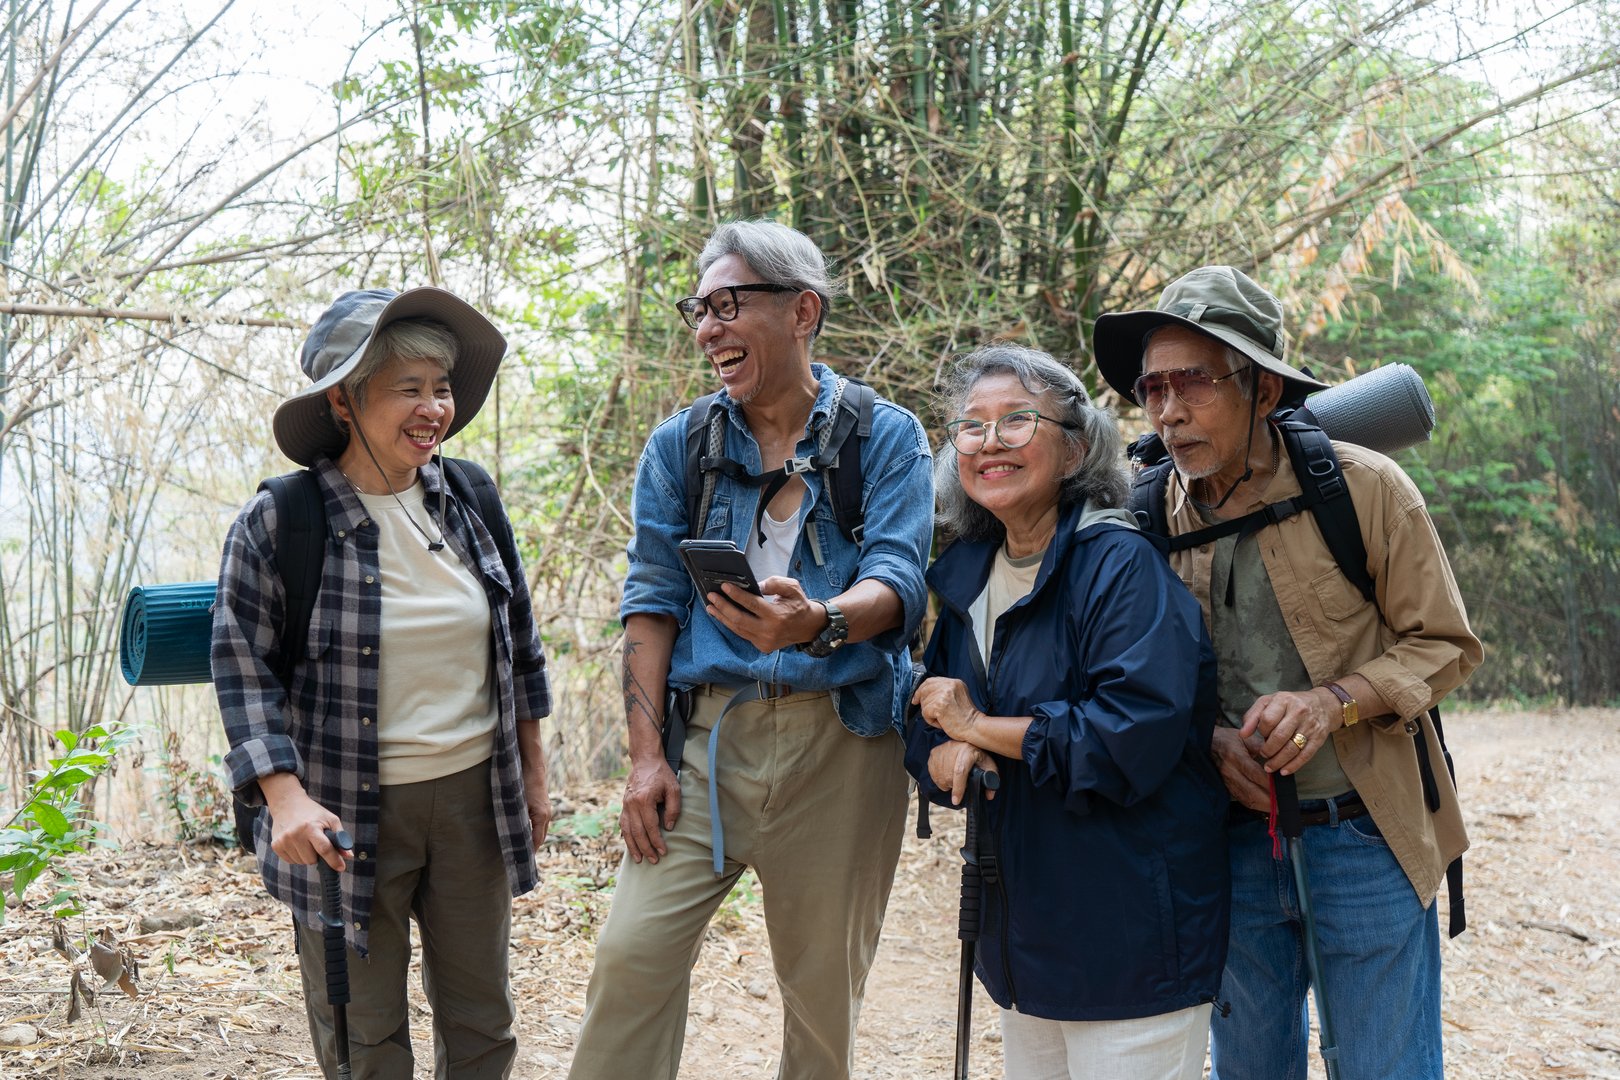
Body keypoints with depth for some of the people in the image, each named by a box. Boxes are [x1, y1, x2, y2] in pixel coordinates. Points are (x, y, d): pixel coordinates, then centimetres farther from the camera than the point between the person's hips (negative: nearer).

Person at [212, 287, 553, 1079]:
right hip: (347, 814, -4)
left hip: (474, 798, 4)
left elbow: (518, 643, 13)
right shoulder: (278, 523, -10)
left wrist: (531, 769, 15)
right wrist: (284, 796, -19)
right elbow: (241, 665, -9)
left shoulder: (471, 504, 3)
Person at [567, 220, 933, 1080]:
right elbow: (652, 598, 4)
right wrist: (645, 754, -5)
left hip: (840, 741, -1)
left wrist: (818, 622, -34)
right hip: (708, 732, 2)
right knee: (632, 953, -8)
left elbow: (899, 580, -11)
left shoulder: (885, 437, 1)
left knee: (825, 982, 7)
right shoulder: (679, 445, 9)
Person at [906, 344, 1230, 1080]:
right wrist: (948, 758, -14)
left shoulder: (1120, 564, -15)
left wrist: (980, 727, -16)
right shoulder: (967, 576, 8)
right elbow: (928, 730, 11)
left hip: (1129, 931, -7)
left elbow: (1139, 731, -26)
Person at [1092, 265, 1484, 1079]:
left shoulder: (1365, 486, -11)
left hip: (1364, 837, -3)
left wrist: (1335, 700, -22)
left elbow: (1443, 645, -5)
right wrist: (1209, 743, -11)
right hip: (1230, 844, 3)